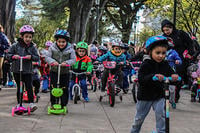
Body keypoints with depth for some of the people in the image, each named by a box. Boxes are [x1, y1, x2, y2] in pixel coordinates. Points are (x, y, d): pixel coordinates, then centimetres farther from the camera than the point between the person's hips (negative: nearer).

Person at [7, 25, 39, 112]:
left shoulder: (32, 47, -1)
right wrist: (13, 56, -17)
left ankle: (31, 104, -6)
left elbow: (37, 58, -3)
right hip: (16, 70, 1)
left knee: (29, 87, -8)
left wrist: (31, 57, -22)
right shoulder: (15, 46, -1)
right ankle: (19, 104, 18)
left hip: (27, 71, -1)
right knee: (19, 88, 9)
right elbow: (8, 54, 3)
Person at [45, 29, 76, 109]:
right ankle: (53, 104, 15)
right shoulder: (52, 48, -4)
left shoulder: (70, 49, -6)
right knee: (53, 88, 1)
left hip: (65, 72, 0)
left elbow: (73, 59, -9)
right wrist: (52, 61, -27)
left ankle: (63, 105, 14)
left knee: (64, 89, 2)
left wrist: (66, 62, -28)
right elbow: (47, 57, -7)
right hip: (54, 72, 0)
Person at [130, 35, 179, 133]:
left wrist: (173, 76, -27)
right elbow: (141, 80, -28)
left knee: (160, 114, -15)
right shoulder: (146, 65, -18)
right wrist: (153, 76, -45)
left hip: (159, 96, 3)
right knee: (139, 117, 11)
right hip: (145, 96, -3)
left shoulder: (165, 64, -3)